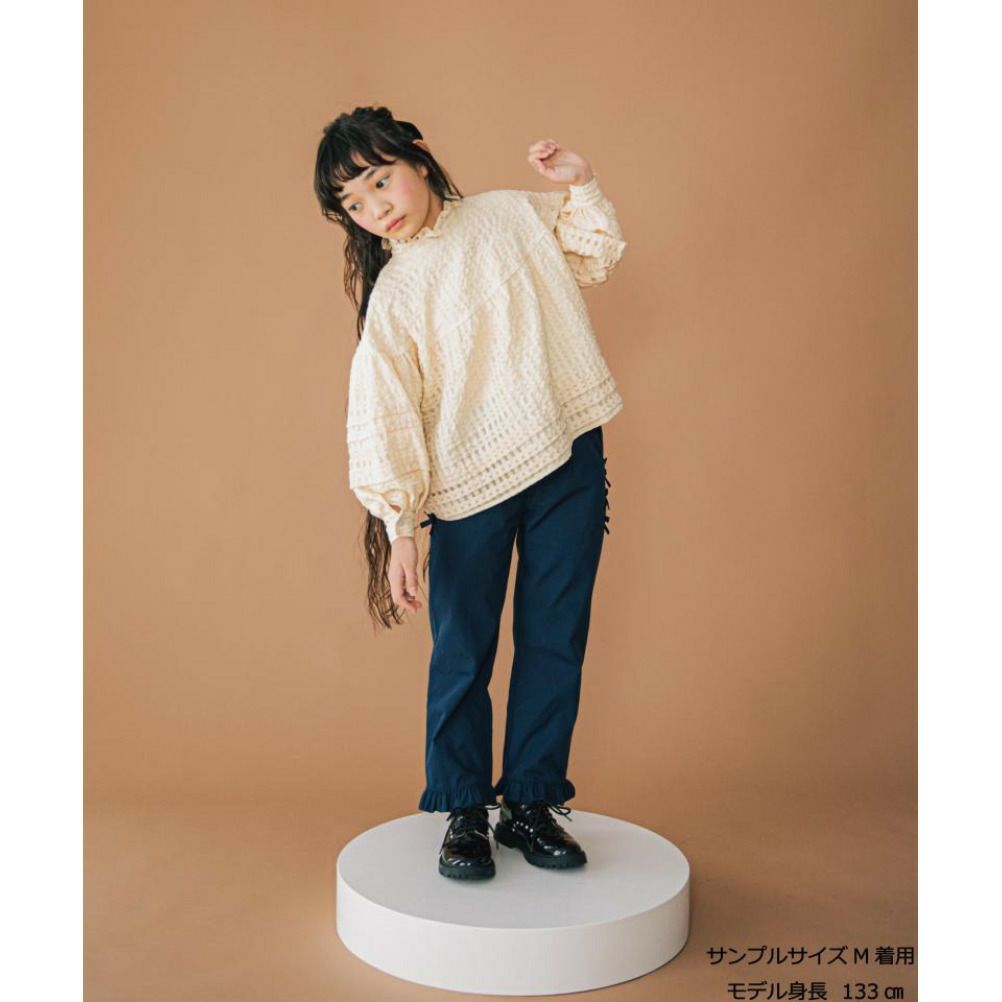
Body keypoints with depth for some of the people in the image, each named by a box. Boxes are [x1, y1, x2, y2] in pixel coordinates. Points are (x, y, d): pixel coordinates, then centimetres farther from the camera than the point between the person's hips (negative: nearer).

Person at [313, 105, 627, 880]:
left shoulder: (513, 213, 5)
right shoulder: (391, 298, -4)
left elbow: (596, 256, 22)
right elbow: (382, 420, -9)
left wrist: (581, 185, 7)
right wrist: (397, 528, -15)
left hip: (571, 462, 3)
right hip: (471, 487, -3)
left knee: (555, 643, 7)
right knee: (463, 655, 3)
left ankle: (531, 804, 22)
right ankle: (464, 813, 21)